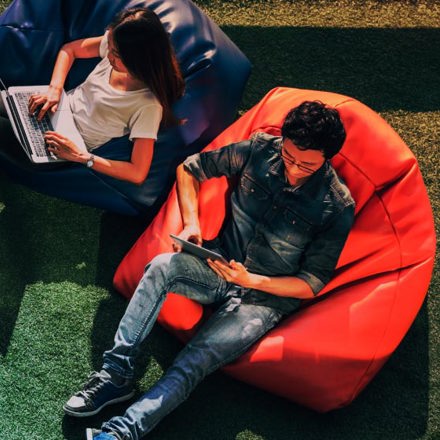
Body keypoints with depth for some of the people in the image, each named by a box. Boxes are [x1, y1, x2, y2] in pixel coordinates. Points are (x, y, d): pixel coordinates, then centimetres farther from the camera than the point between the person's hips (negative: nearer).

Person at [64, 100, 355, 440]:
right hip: (220, 267, 4)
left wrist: (250, 279, -21)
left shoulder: (337, 207, -14)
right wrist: (191, 223, -7)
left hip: (268, 296, -3)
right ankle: (116, 373, -24)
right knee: (163, 266, -29)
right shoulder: (260, 150, -6)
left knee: (195, 361, -27)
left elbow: (313, 283, -8)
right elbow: (190, 168, 7)